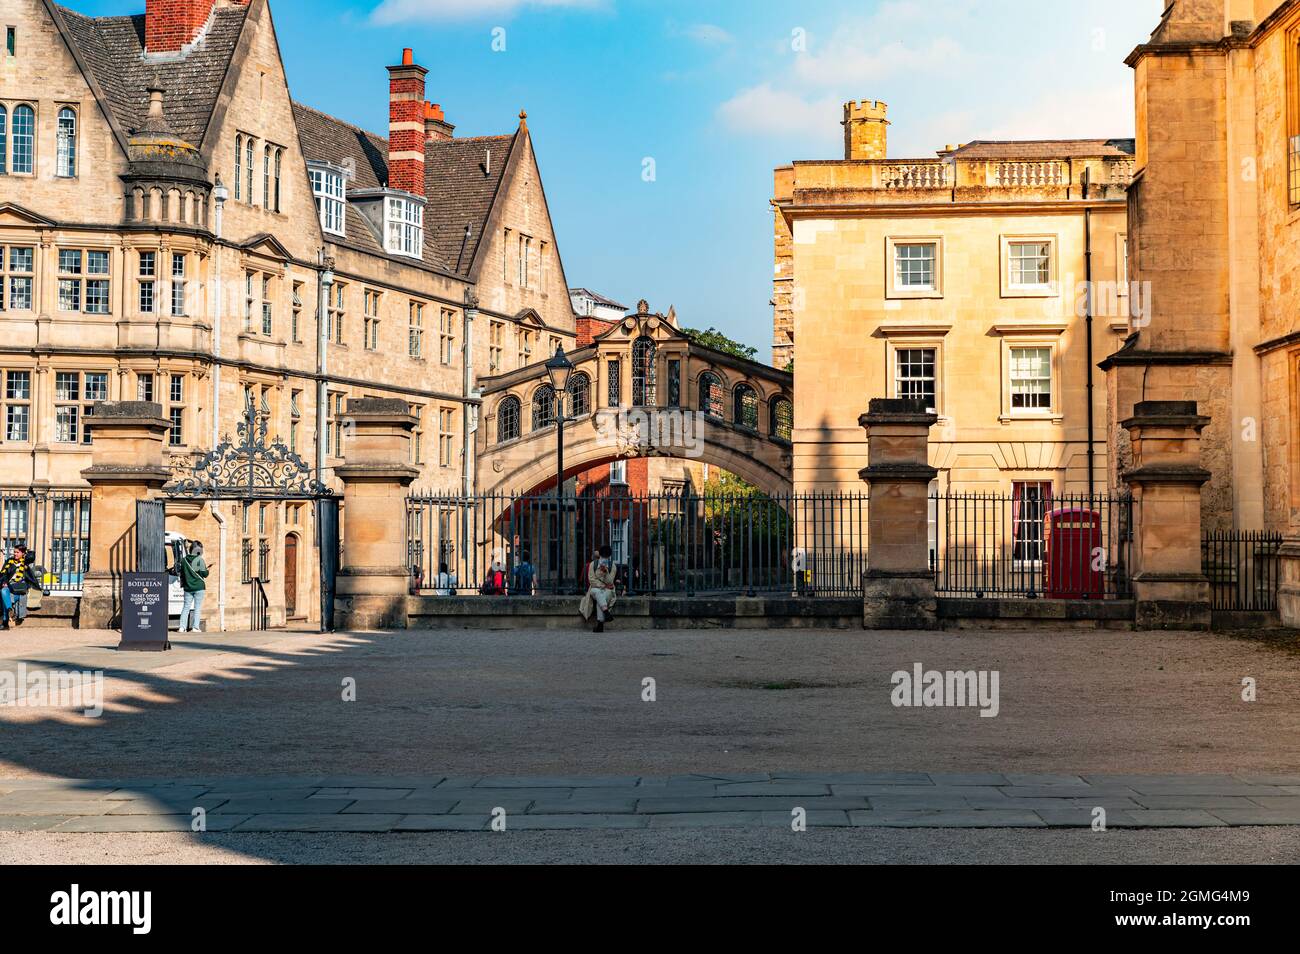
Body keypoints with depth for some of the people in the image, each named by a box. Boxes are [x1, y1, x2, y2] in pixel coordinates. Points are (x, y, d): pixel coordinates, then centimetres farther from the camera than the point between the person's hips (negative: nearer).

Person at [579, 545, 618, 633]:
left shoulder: (612, 566, 3)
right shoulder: (593, 564, 3)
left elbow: (610, 582, -7)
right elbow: (591, 579, -4)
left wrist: (606, 571, -21)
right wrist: (602, 585, -12)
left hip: (607, 590, -1)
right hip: (595, 588, 1)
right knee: (598, 592, -38)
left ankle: (600, 625, -42)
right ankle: (606, 612, -54)